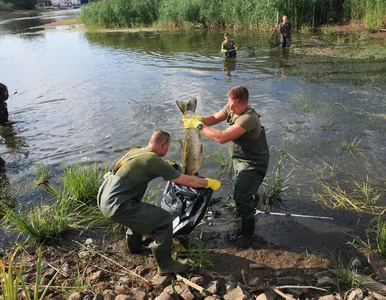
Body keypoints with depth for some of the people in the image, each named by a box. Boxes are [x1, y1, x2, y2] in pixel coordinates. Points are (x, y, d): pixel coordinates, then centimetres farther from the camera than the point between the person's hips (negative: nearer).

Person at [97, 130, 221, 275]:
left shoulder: (136, 151, 9)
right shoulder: (154, 160, -14)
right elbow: (188, 180, -7)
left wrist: (166, 165, 45)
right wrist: (209, 183, 8)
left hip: (103, 199, 9)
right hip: (116, 206, -9)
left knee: (140, 210, 33)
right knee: (164, 219, -4)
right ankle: (165, 264, 8)